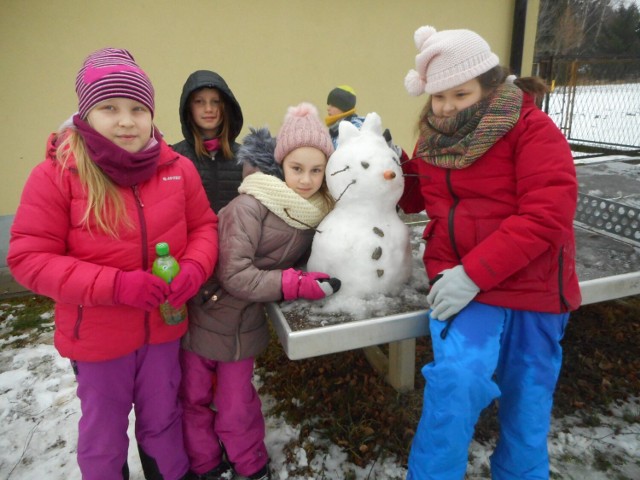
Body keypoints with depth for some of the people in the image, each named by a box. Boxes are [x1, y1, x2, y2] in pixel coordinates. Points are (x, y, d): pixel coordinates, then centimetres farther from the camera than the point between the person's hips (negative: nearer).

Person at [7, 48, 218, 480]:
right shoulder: (56, 174, -15)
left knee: (163, 420, 24)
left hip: (164, 327, 3)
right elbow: (29, 258, -14)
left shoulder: (178, 168, -6)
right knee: (103, 434, 20)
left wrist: (194, 270, -18)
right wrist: (115, 285, -26)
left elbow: (204, 225, 3)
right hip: (97, 336, -2)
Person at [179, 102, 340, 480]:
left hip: (246, 324, 3)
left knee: (237, 405, 11)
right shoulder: (251, 205, -23)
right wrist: (300, 286, -27)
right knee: (195, 397, 15)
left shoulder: (319, 212, -3)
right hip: (203, 316, -3)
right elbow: (235, 274, -25)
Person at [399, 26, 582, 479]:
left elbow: (546, 216, -19)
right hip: (461, 282, 2)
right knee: (457, 378, -22)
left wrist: (475, 273, -25)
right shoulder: (435, 138, 7)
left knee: (526, 401, 12)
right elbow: (415, 198, 21)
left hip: (531, 287, -2)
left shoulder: (533, 130, -9)